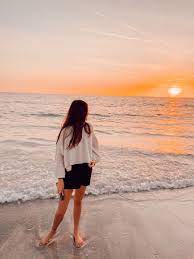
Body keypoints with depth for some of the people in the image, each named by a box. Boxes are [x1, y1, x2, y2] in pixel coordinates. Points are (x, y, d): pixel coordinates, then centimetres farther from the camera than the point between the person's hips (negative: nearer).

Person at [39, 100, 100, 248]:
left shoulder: (88, 128, 0)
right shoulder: (66, 131, -13)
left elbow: (95, 145, 16)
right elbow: (59, 155, -10)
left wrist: (95, 159, -1)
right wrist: (60, 179, -13)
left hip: (86, 169, 4)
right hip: (71, 171, -4)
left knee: (78, 201, 17)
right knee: (62, 209, 4)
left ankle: (76, 233, 37)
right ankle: (52, 233, 34)